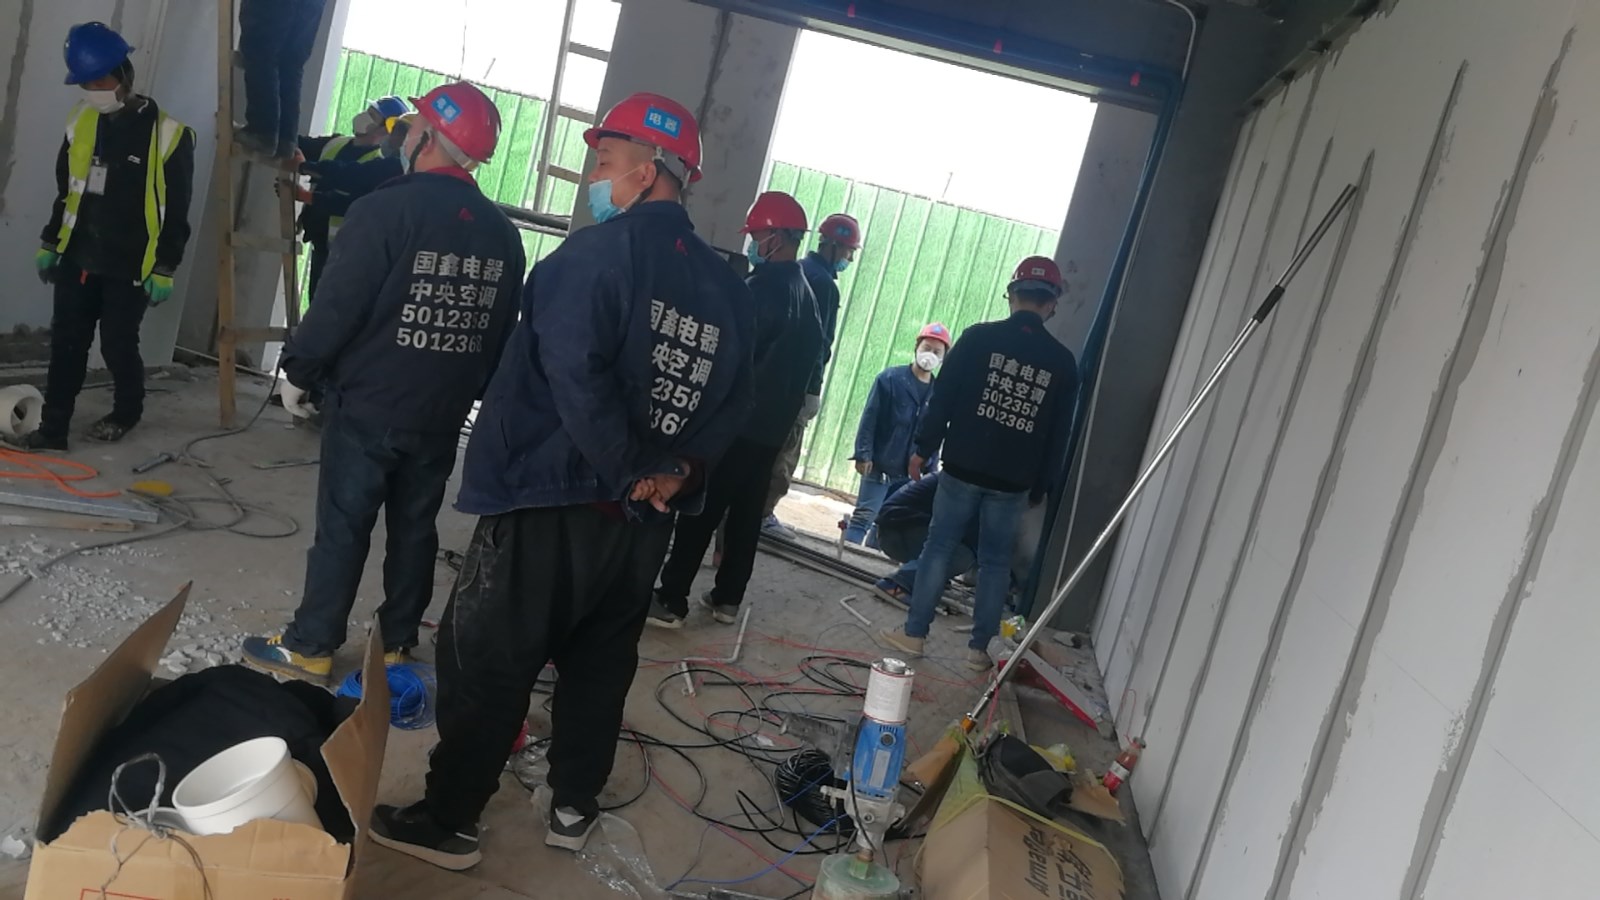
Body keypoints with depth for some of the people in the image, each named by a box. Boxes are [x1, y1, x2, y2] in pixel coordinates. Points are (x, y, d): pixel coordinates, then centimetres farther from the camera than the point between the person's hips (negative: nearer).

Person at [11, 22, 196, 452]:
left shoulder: (166, 134, -11)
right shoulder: (81, 122, 6)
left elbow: (176, 213, -9)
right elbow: (66, 191, 17)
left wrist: (164, 270, -10)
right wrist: (49, 244, 16)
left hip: (129, 268, -5)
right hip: (77, 259, 5)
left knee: (118, 344, 3)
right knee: (66, 343, 5)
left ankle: (127, 412, 28)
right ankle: (53, 428, 11)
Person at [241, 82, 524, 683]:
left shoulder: (388, 209, -14)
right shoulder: (502, 232, 3)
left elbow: (337, 305, -14)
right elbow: (504, 329, 9)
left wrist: (298, 369, -1)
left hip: (369, 403, -5)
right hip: (443, 412, 5)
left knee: (342, 526, 4)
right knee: (415, 527, 14)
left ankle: (310, 647, 13)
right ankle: (396, 643, 24)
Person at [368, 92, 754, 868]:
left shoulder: (601, 251, -14)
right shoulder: (727, 287, 6)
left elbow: (575, 377, -25)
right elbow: (733, 404, 6)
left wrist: (631, 473, -16)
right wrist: (679, 472, -1)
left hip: (550, 504, -6)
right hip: (641, 520, 7)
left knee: (484, 663, 8)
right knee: (600, 664, 20)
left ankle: (448, 821, 20)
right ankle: (574, 806, 34)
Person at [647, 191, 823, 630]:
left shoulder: (765, 287, -15)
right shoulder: (807, 294, 13)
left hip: (740, 419, -8)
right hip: (773, 425, 9)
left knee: (702, 509, -3)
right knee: (746, 512, 14)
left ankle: (672, 600, 0)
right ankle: (727, 598, 22)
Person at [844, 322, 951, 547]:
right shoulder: (890, 378, -4)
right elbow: (869, 417, -7)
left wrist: (930, 471, 5)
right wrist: (863, 454, -14)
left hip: (910, 474, 4)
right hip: (879, 467, -4)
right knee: (863, 517, -6)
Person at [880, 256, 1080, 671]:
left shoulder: (979, 337, -4)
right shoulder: (1063, 361, 3)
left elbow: (943, 397, -5)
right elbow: (1059, 434, 7)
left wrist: (924, 448, 4)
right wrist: (1041, 486, 14)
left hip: (963, 468, -2)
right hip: (1014, 481, 2)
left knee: (938, 547, 9)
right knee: (996, 562, 11)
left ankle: (914, 633, 14)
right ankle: (979, 648, 17)